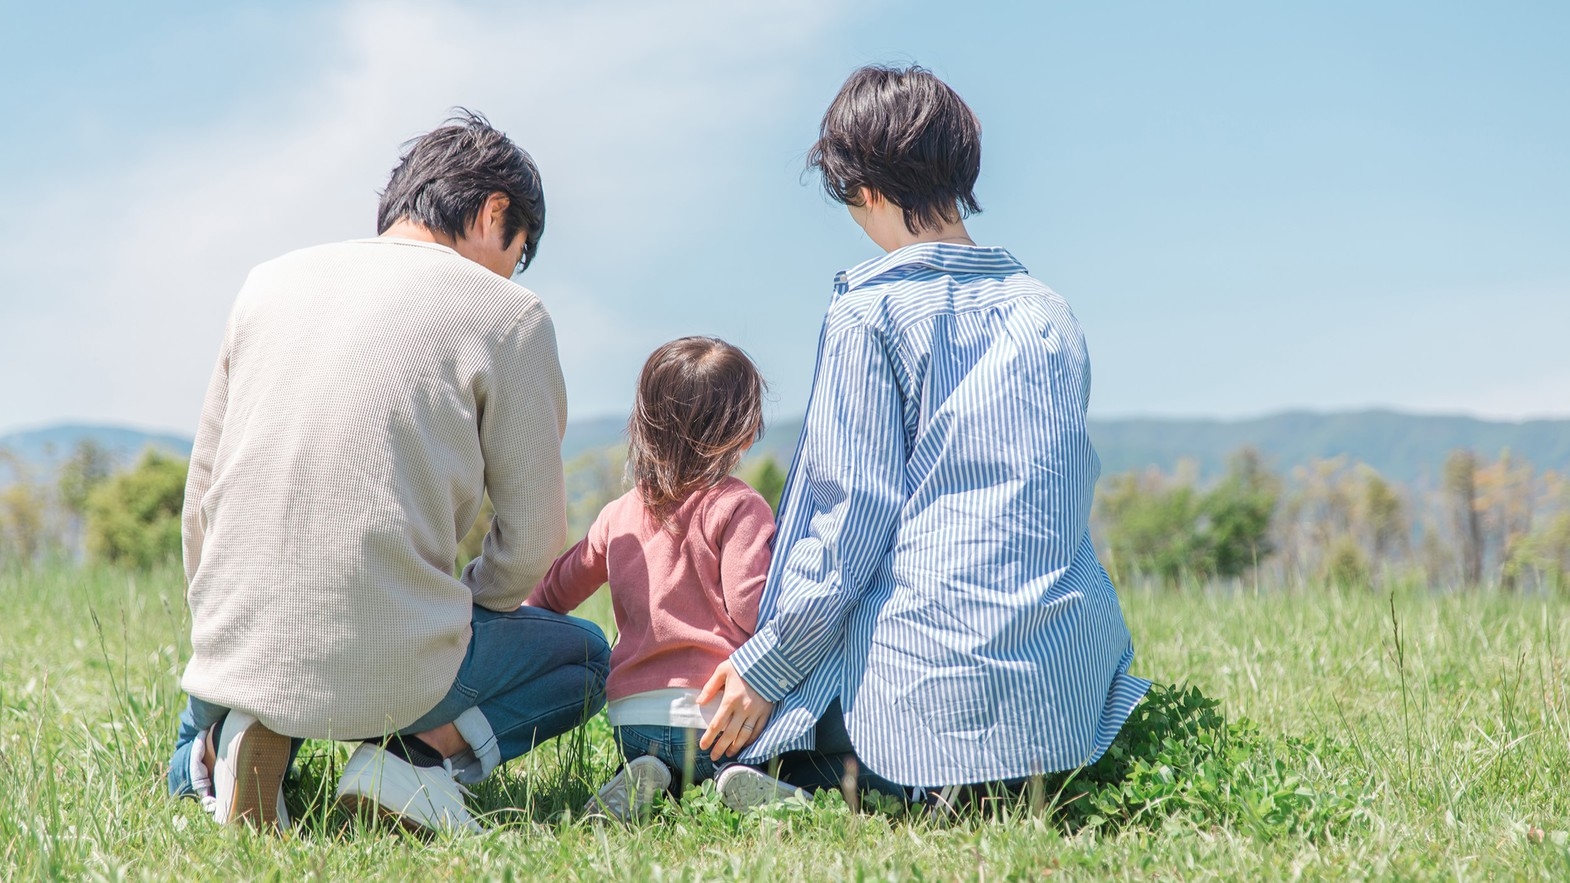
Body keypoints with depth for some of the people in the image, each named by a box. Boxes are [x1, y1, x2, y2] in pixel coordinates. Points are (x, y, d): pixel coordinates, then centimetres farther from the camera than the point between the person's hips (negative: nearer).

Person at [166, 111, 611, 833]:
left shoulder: (271, 281, 11)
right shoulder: (507, 314, -2)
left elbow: (204, 490, 15)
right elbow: (532, 541, -1)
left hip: (236, 644, 5)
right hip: (389, 669, -5)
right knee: (586, 657, 24)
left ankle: (224, 738, 5)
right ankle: (421, 754, -3)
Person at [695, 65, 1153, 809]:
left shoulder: (870, 311, -5)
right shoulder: (1047, 311, 14)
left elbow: (855, 513, -10)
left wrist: (765, 666, -2)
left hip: (928, 670, -6)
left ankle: (929, 788, -9)